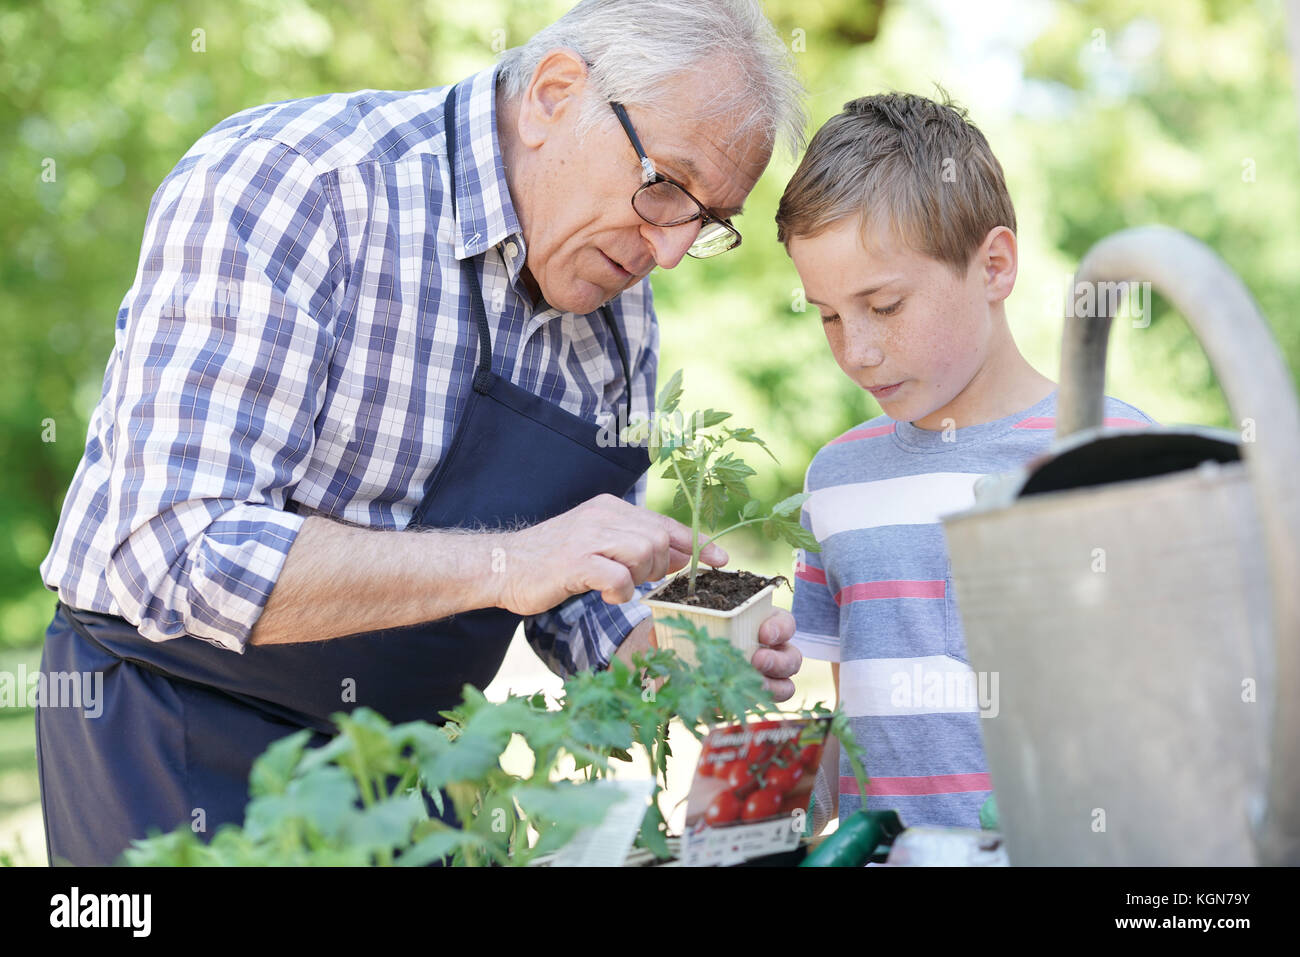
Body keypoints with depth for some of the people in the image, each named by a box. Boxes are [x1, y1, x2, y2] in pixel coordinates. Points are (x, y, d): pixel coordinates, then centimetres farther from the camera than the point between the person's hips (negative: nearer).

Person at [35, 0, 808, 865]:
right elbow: (180, 553, -31)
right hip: (183, 739, -6)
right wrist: (502, 563, -35)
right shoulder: (287, 183, -22)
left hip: (409, 752, 6)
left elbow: (580, 601, 9)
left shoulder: (619, 312, 0)